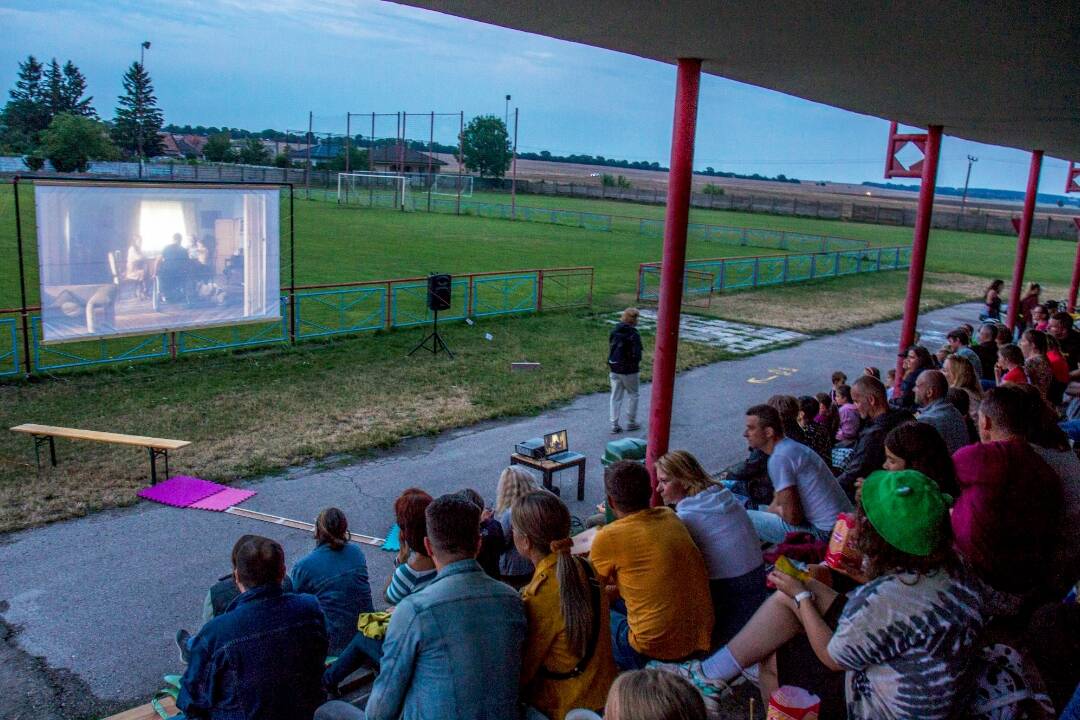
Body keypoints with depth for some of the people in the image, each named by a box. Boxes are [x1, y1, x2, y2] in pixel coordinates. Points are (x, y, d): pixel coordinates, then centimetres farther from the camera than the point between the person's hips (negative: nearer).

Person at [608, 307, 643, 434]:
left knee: (615, 397, 11)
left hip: (614, 369, 6)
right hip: (629, 371, -6)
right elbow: (636, 354, -19)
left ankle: (614, 424, 13)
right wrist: (637, 365, -1)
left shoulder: (614, 332, 4)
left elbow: (610, 349, 10)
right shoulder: (633, 335, -18)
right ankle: (631, 422, 20)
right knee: (633, 395, 13)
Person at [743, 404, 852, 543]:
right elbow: (780, 501, 18)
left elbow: (792, 517, -21)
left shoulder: (779, 458, -20)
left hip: (824, 532, -10)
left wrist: (776, 509, -1)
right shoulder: (790, 447, 12)